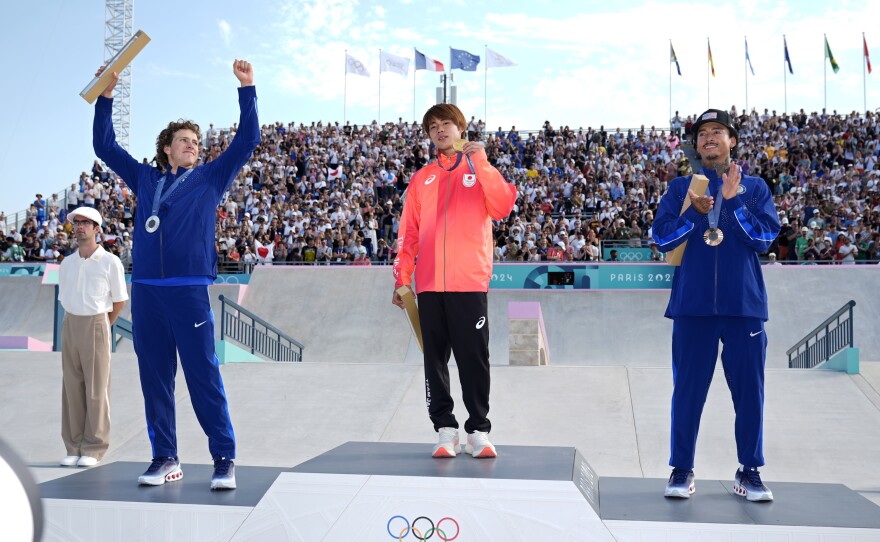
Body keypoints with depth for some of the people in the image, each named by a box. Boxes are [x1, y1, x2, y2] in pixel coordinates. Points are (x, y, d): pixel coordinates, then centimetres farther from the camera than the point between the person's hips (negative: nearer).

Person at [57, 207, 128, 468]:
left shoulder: (110, 262, -4)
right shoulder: (66, 264, 10)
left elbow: (120, 301, 0)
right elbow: (64, 299, 18)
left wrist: (100, 327, 7)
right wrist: (76, 326, 11)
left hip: (96, 325, -4)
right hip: (70, 326, 5)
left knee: (96, 388, -3)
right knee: (71, 387, 5)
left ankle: (94, 450, 3)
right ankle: (74, 448, 11)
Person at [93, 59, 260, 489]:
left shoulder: (210, 178, 12)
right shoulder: (145, 178, 19)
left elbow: (247, 140, 7)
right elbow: (105, 146, 24)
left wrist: (246, 87, 3)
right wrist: (106, 96, 18)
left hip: (190, 291, -3)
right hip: (145, 290, 4)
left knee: (203, 376, -6)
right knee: (154, 377, 5)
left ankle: (224, 459, -2)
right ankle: (165, 458, 14)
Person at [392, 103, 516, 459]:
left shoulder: (481, 170, 10)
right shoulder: (422, 179, 16)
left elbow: (502, 208, -9)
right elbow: (408, 233, 12)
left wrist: (480, 162, -12)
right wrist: (402, 277, 5)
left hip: (470, 281, -2)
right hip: (429, 283, 3)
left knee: (474, 359, -2)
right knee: (435, 359, 3)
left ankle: (479, 430, 6)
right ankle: (445, 429, 10)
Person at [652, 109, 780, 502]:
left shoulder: (755, 188, 11)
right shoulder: (680, 187, 11)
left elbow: (765, 237, -1)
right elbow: (661, 237, 1)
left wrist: (733, 200, -10)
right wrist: (695, 211, -14)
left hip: (744, 303, 1)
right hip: (692, 304, 0)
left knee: (749, 389, 3)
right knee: (688, 388, 1)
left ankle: (749, 471, 14)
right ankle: (682, 469, 11)